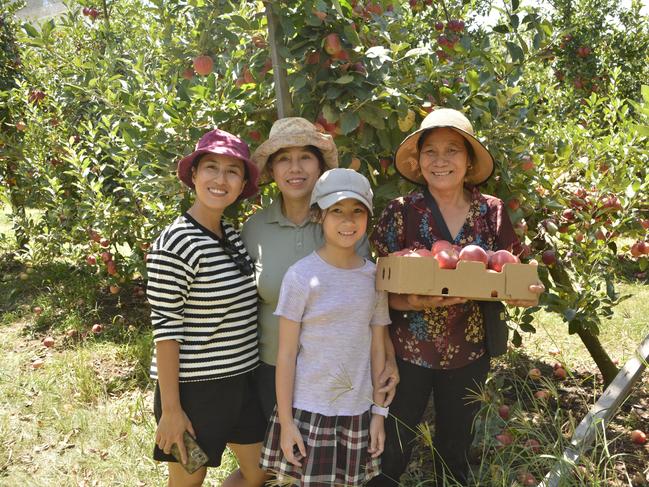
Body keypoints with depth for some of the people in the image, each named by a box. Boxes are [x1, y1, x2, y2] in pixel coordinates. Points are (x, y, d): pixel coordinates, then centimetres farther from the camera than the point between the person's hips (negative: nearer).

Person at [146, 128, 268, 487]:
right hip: (193, 388, -7)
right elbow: (165, 328, -18)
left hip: (239, 381, 8)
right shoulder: (175, 245, -19)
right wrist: (171, 409, -16)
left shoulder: (233, 235, 5)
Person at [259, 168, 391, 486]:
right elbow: (286, 354, -8)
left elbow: (378, 350, 6)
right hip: (308, 409, -3)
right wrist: (285, 420, -8)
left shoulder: (374, 278, 1)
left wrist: (379, 412, 7)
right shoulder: (301, 276, -10)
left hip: (357, 410, 4)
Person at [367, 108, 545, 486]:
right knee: (391, 454, 7)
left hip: (469, 352, 3)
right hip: (408, 350, -2)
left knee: (456, 448, 20)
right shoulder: (401, 212, -10)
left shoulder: (492, 211, -3)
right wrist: (414, 302, -28)